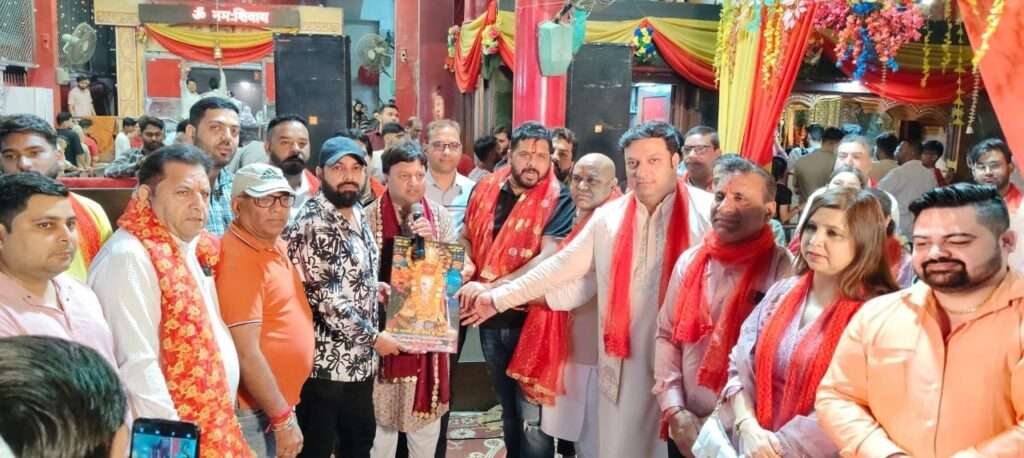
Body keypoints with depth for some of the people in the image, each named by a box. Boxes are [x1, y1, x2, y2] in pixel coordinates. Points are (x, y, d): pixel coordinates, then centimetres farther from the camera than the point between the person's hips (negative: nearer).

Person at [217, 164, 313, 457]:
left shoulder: (276, 245, 7)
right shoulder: (238, 260, -20)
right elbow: (246, 353, -23)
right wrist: (283, 418, -19)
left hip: (281, 403, 9)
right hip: (256, 410, -9)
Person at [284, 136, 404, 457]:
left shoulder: (358, 214, 8)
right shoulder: (311, 223, -19)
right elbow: (326, 298, -21)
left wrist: (372, 288, 3)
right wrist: (374, 337, -13)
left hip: (360, 359, 8)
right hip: (324, 362, -8)